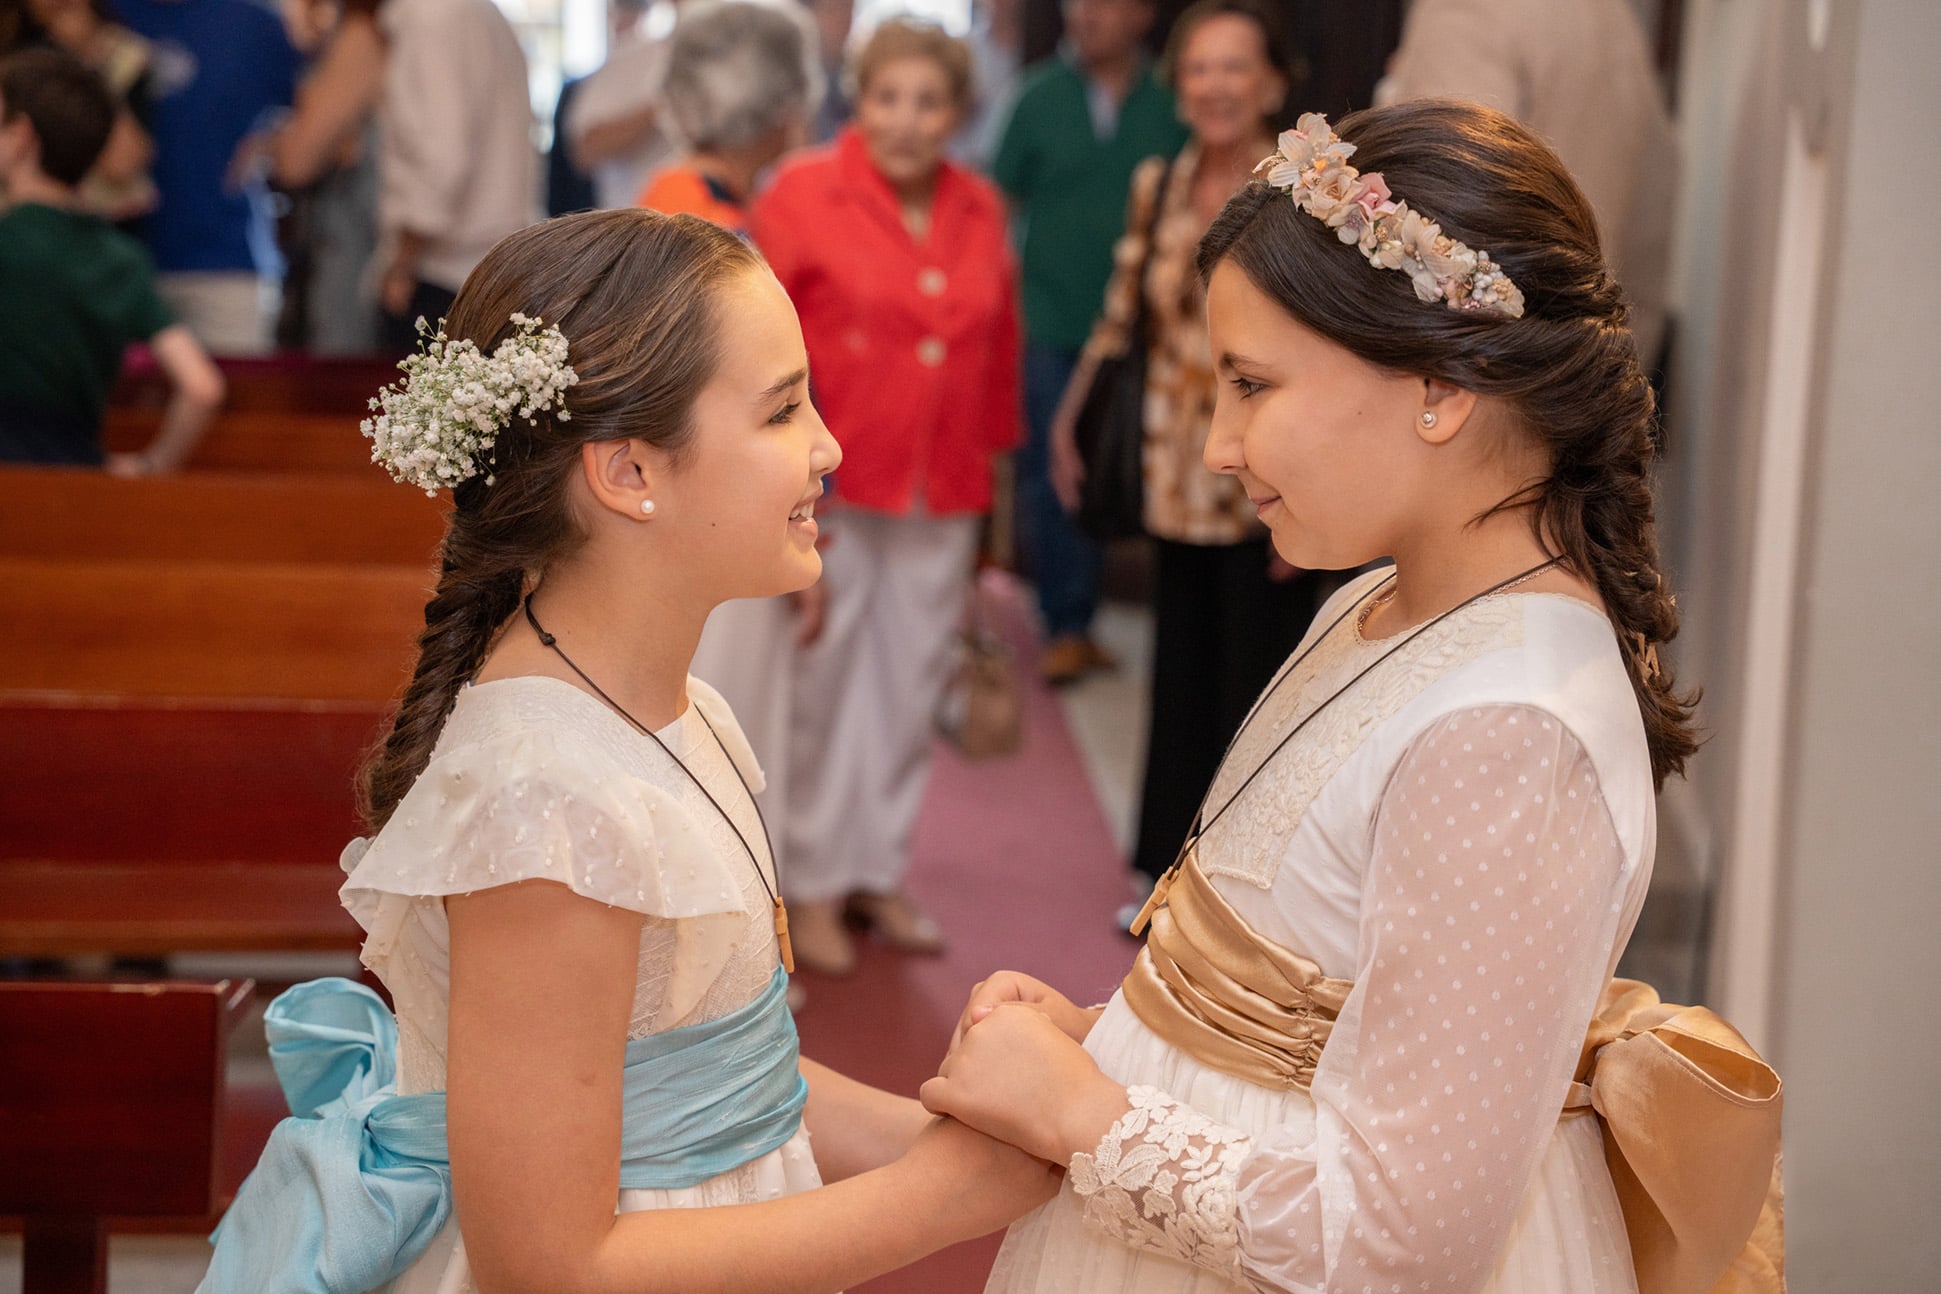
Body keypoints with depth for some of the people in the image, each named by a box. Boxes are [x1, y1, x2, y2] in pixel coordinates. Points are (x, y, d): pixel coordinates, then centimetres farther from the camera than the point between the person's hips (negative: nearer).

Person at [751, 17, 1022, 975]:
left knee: (912, 681, 12)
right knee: (826, 682, 5)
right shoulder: (802, 195, -8)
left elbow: (1000, 342, 11)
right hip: (830, 484, -4)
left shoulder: (980, 211, 6)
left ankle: (882, 871, 26)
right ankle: (816, 886, 17)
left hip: (942, 492, 4)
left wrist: (992, 451, 11)